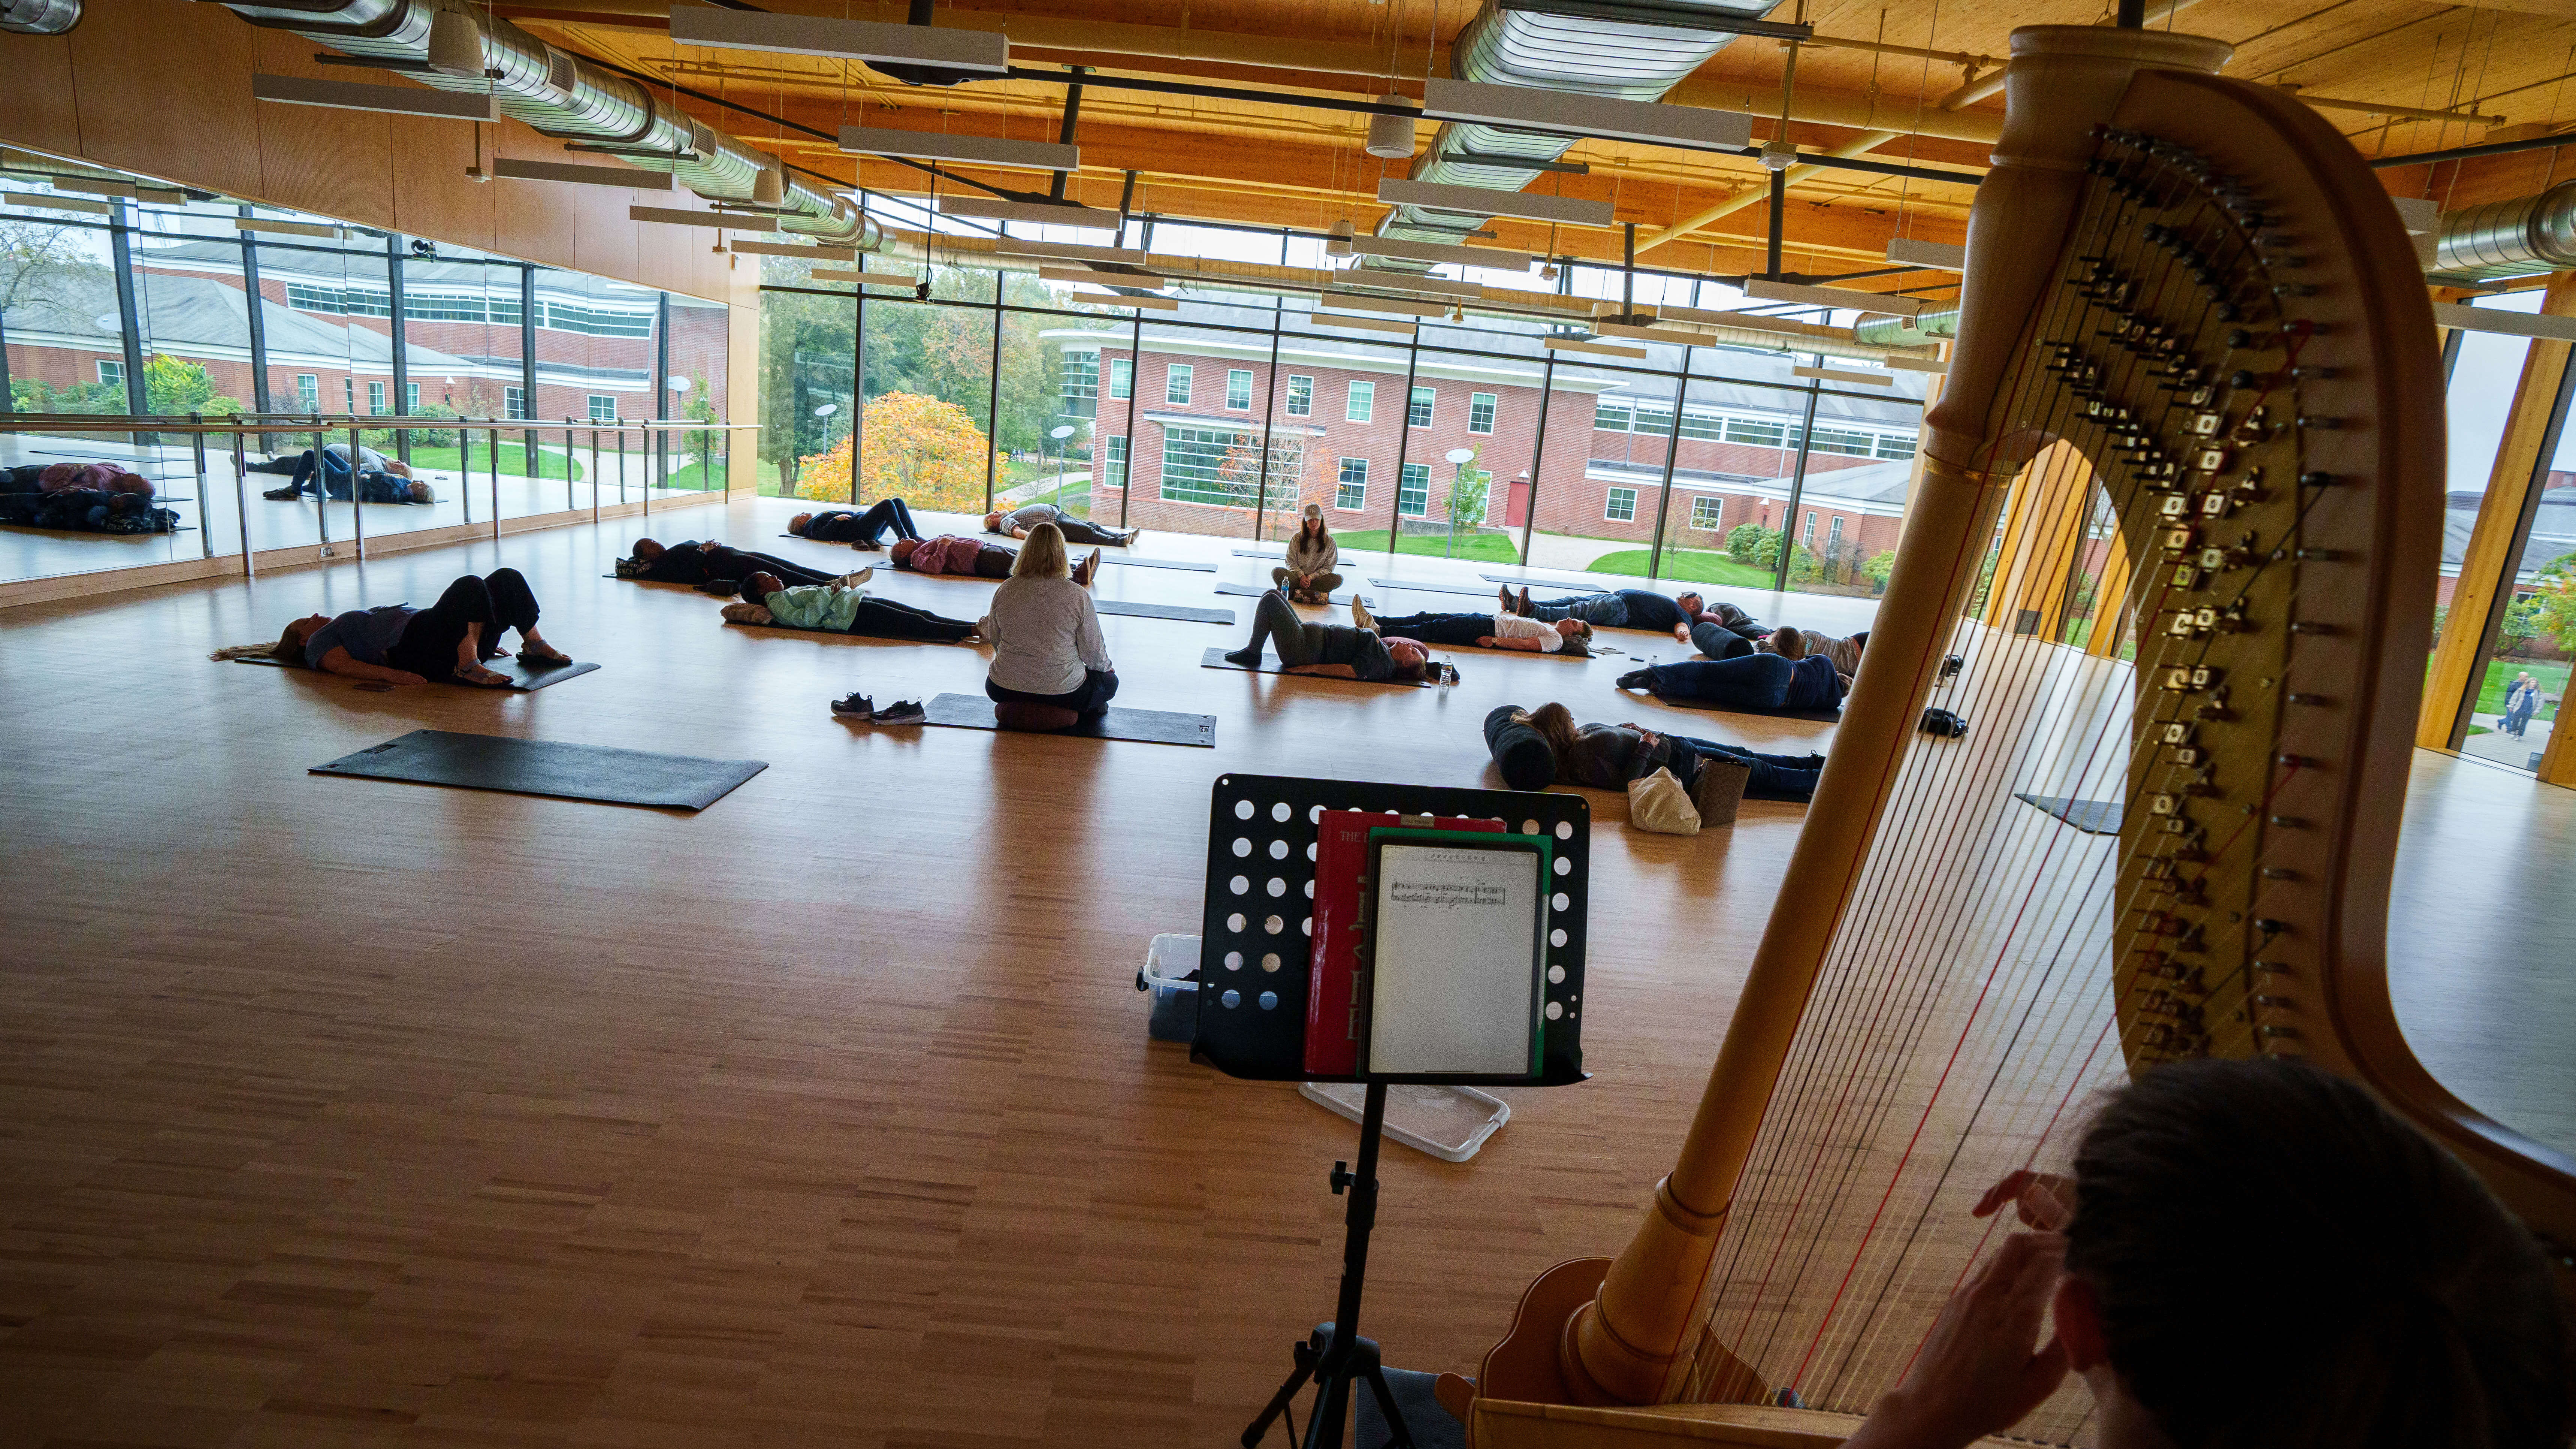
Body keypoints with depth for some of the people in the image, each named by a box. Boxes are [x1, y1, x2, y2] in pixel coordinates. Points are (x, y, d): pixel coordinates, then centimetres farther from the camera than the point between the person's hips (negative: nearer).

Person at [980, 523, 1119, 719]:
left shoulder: (1005, 589, -6)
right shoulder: (1078, 596, -15)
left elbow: (995, 639, 7)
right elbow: (1093, 652, -7)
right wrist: (1107, 666, 16)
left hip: (1004, 691, 2)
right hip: (1061, 691, -2)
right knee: (1109, 680, 26)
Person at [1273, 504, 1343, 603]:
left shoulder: (1330, 542, 4)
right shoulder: (1297, 539, 7)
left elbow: (1328, 568, 1)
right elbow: (1291, 562, 2)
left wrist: (1311, 577, -15)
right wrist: (1301, 576, -17)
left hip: (1317, 579, 0)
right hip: (1297, 576, 0)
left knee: (1338, 579, -31)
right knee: (1276, 572, -27)